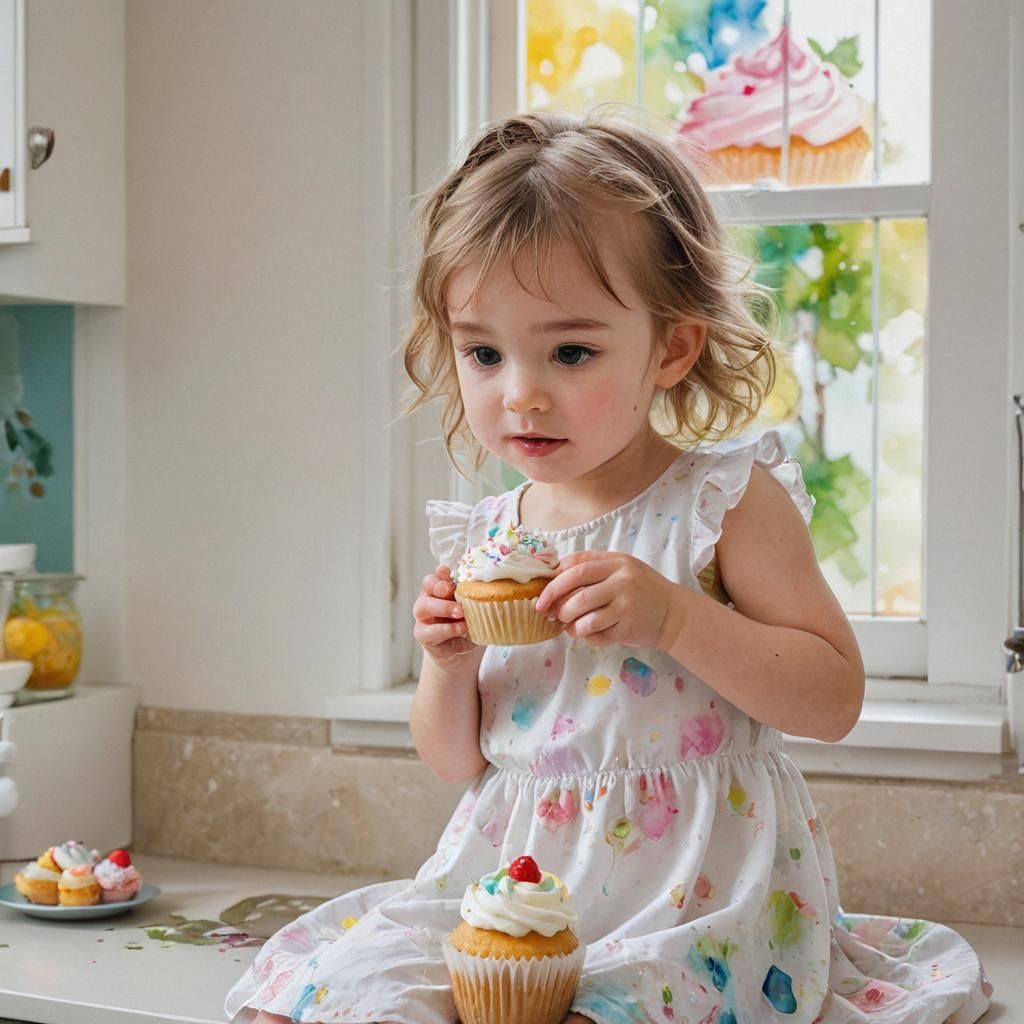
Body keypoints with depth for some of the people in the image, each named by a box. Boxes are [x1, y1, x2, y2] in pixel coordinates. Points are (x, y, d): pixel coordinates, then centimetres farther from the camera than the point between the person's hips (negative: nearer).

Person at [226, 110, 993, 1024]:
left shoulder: (725, 501, -7)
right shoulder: (484, 539, 6)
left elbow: (834, 697, -10)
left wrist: (673, 615, -21)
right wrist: (448, 665, -8)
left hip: (695, 888, -4)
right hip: (510, 872, 5)